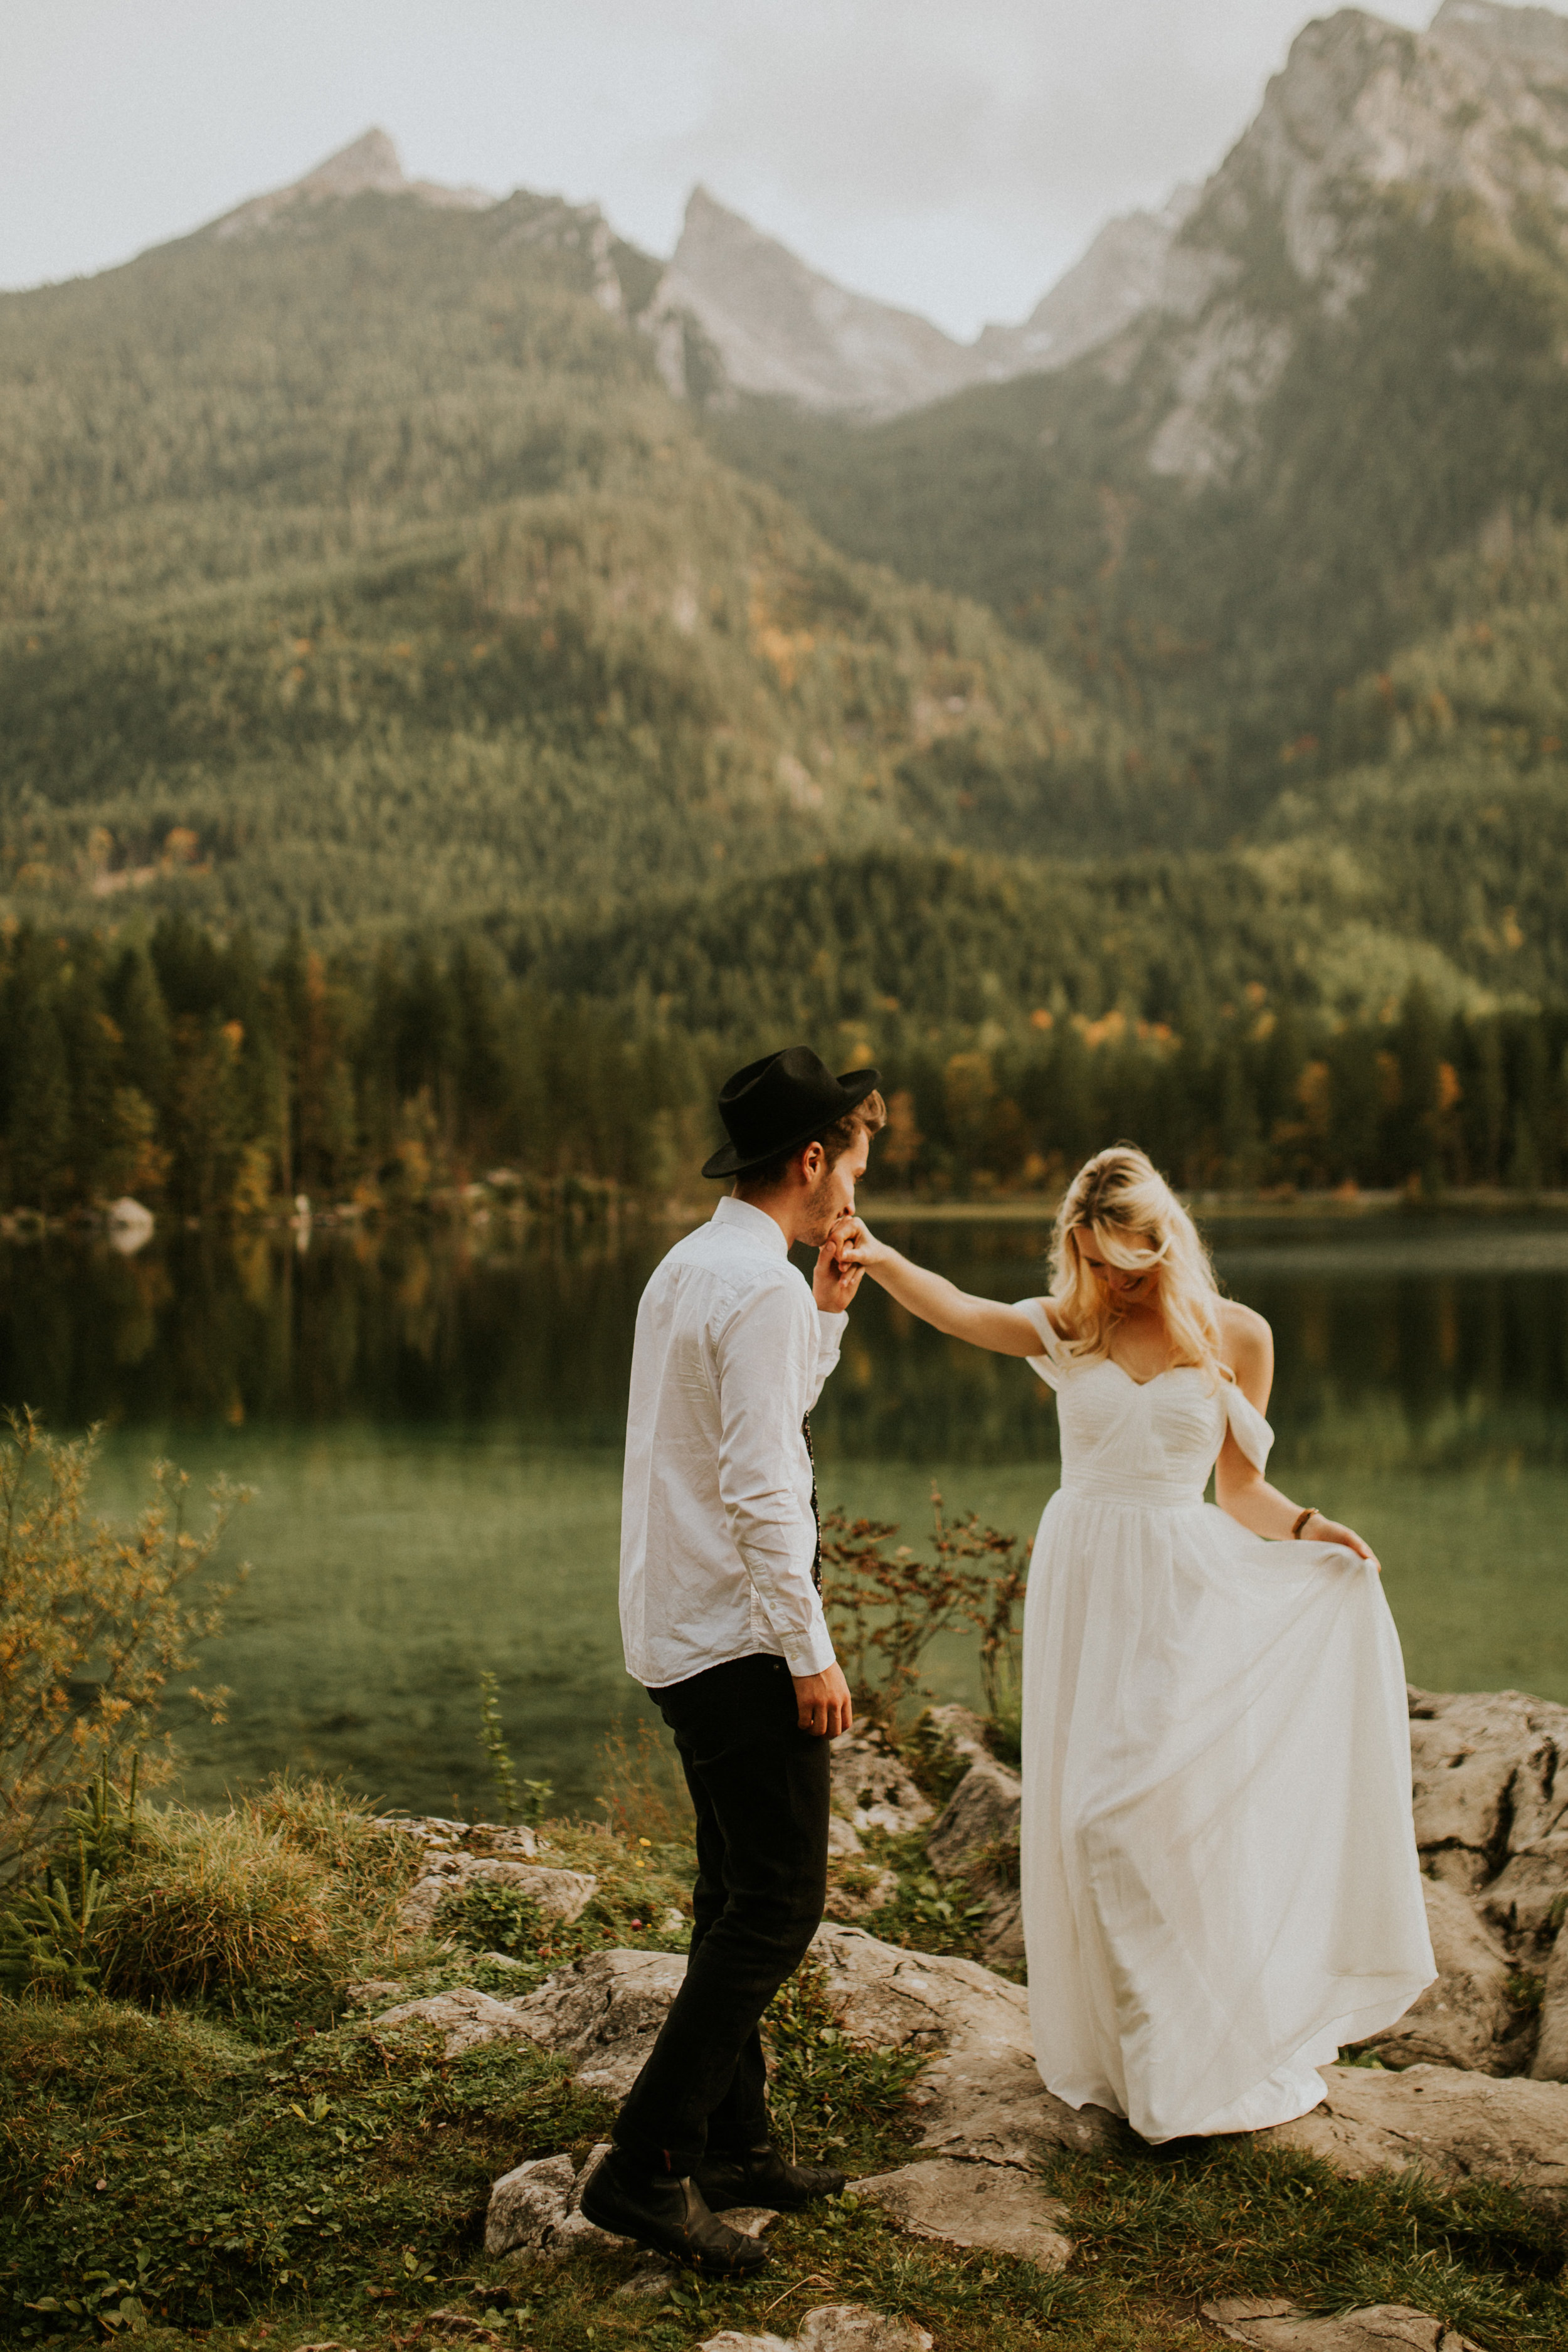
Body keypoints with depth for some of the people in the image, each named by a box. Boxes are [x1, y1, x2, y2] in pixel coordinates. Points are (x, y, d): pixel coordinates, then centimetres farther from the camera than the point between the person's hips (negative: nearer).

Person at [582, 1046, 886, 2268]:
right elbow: (762, 1490, -23)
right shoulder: (762, 1287, -18)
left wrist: (828, 1313, 17)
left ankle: (733, 2145, 26)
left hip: (683, 1636, 10)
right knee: (778, 1906, -6)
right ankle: (646, 2166, -3)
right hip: (741, 1641, -10)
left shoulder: (692, 1267, 13)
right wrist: (811, 1654, -18)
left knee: (739, 1898, 17)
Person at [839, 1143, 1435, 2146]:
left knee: (1170, 1812, -3)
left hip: (1181, 1586, -2)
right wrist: (880, 1259, -35)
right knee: (1084, 1819, 7)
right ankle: (1112, 2049, 24)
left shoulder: (1236, 1337, 1)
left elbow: (1241, 1489, 9)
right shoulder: (1068, 1328, 3)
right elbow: (959, 1312, -16)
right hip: (1082, 1582, 3)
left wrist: (1308, 1527, -11)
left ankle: (1206, 2061, 14)